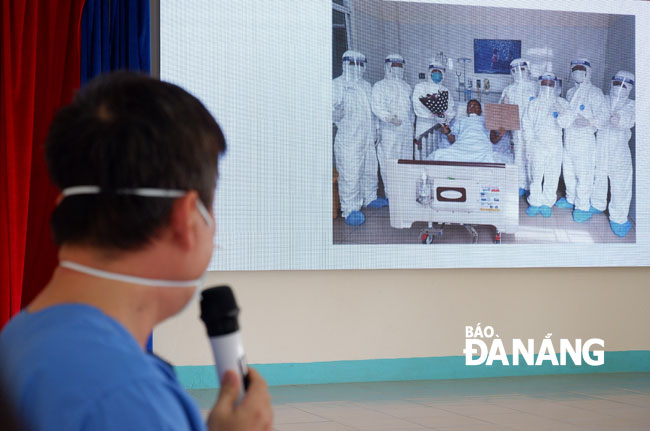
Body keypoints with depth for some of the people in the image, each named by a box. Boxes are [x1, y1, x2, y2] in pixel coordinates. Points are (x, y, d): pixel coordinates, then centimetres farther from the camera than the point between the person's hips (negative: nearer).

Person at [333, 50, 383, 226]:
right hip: (348, 138, -7)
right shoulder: (337, 85, -4)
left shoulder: (366, 85, 18)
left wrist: (376, 128, 19)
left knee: (370, 170, 13)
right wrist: (337, 112, -30)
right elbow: (333, 112, -11)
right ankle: (350, 209, -8)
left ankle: (370, 198, 31)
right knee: (349, 174, -10)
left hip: (369, 138, 7)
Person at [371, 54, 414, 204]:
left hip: (406, 131, 6)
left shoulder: (406, 87, 21)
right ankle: (391, 196, -5)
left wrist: (411, 125, 15)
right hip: (389, 131, -6)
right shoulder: (379, 86, 2)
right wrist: (389, 117, -26)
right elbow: (377, 107, -10)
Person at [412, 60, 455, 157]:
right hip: (424, 126, -3)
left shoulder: (445, 90, 20)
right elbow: (418, 108, -5)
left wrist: (446, 118, -9)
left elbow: (452, 109, 13)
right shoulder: (420, 87, 8)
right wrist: (435, 117, -13)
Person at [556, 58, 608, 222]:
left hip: (584, 139, -7)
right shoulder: (571, 93, 17)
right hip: (568, 138, 7)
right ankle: (571, 199, 31)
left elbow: (601, 116, -15)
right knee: (568, 172, 15)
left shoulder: (594, 93, -6)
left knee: (583, 174, -6)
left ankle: (583, 207, -1)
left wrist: (590, 122, -30)